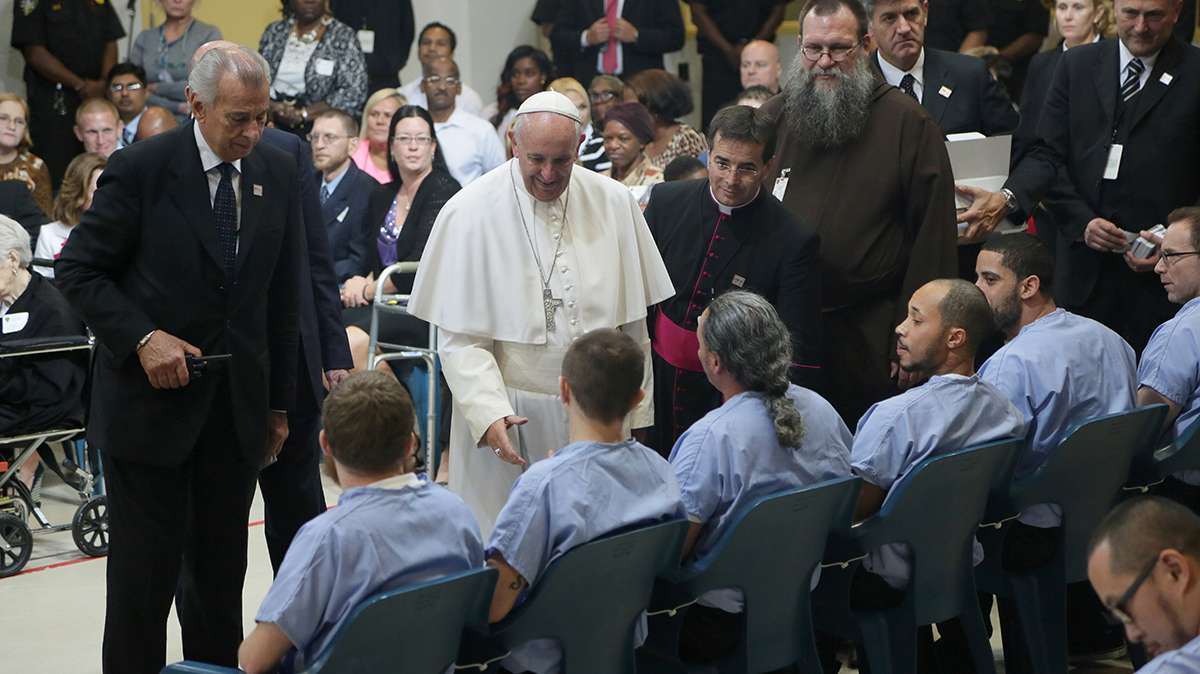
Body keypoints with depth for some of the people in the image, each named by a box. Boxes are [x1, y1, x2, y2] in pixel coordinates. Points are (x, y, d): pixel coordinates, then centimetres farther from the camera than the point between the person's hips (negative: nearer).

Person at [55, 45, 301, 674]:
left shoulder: (278, 174, 4)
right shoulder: (140, 168, -10)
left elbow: (282, 297, 10)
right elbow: (78, 270, -5)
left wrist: (279, 403, 11)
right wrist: (142, 338, -17)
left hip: (238, 406, 4)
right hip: (151, 403, -4)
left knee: (221, 572, 11)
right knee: (144, 575, 0)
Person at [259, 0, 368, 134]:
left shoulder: (343, 37, 0)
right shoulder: (274, 32, 11)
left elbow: (354, 93, -8)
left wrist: (302, 114, -14)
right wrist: (271, 107, -9)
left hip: (317, 127, -3)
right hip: (272, 125, 3)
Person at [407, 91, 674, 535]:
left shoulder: (614, 204, 3)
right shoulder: (471, 212, -7)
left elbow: (633, 322, 10)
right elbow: (459, 338, -9)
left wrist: (634, 411, 10)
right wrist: (489, 413, -21)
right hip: (509, 415, -3)